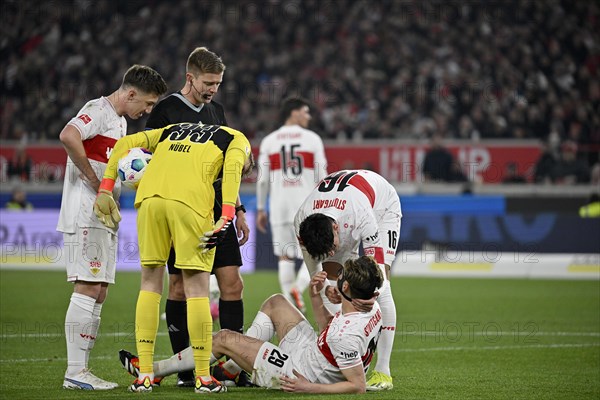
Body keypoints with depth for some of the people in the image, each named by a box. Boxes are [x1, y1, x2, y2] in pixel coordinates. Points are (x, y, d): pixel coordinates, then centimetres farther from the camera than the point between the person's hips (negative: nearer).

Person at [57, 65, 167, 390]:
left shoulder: (120, 121, 22)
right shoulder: (99, 110, -9)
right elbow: (68, 136, -28)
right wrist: (94, 180, -21)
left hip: (104, 219, 10)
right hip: (86, 215, -10)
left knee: (98, 293, 8)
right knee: (88, 288, -12)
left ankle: (80, 369, 11)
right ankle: (75, 371, -13)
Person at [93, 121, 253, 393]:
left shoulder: (172, 130, 37)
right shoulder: (237, 139, 23)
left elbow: (125, 144, 27)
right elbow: (232, 169, 1)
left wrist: (105, 191, 23)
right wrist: (226, 219, -8)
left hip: (149, 196, 4)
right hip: (191, 198, -4)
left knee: (150, 283, 14)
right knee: (197, 287, 3)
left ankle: (144, 376, 12)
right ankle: (203, 377, 6)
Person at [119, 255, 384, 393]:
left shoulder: (345, 336, -38)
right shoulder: (373, 311, -10)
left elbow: (358, 386, -32)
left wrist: (310, 388, -28)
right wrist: (316, 297, -4)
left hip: (297, 373, -9)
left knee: (224, 339, 0)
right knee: (275, 303, 21)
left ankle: (153, 370, 20)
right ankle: (231, 369, 28)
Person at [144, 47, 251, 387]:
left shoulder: (216, 111, 16)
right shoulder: (166, 110, -3)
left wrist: (238, 209, 18)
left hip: (216, 211, 6)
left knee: (232, 283, -1)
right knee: (180, 286, -2)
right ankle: (185, 369, 3)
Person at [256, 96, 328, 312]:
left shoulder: (269, 141, 5)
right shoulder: (312, 139, 1)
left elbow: (263, 179, 3)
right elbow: (321, 177, -1)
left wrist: (260, 209, 11)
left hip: (279, 206, 2)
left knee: (285, 257, 10)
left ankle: (290, 304, 6)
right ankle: (298, 287, -19)